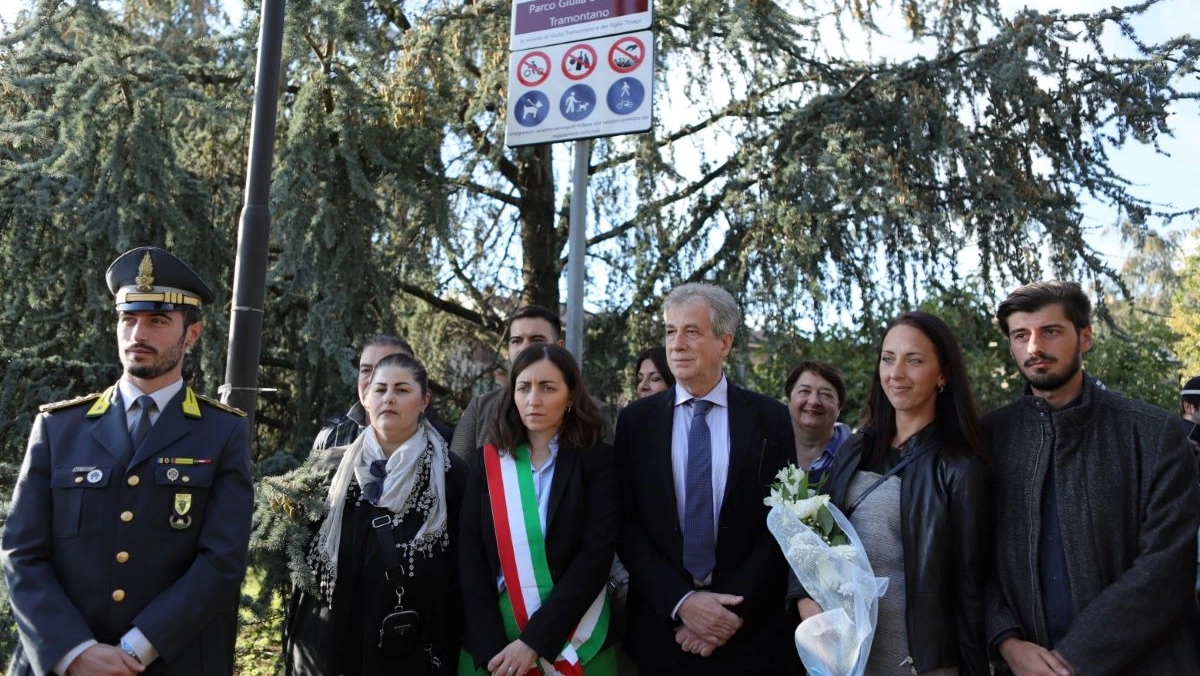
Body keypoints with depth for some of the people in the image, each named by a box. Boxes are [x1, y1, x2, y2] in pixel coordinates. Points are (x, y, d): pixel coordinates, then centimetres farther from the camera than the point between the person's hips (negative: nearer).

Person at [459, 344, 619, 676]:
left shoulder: (597, 460, -5)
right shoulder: (488, 461, 2)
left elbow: (596, 556, -13)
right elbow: (471, 556, -3)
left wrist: (535, 640, -19)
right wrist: (491, 647, -14)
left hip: (576, 641, -2)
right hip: (493, 639, 2)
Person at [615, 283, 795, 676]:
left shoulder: (769, 418, -2)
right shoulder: (636, 420, 1)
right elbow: (626, 523, -3)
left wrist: (735, 609, -12)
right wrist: (680, 601, -13)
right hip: (661, 626, 1)